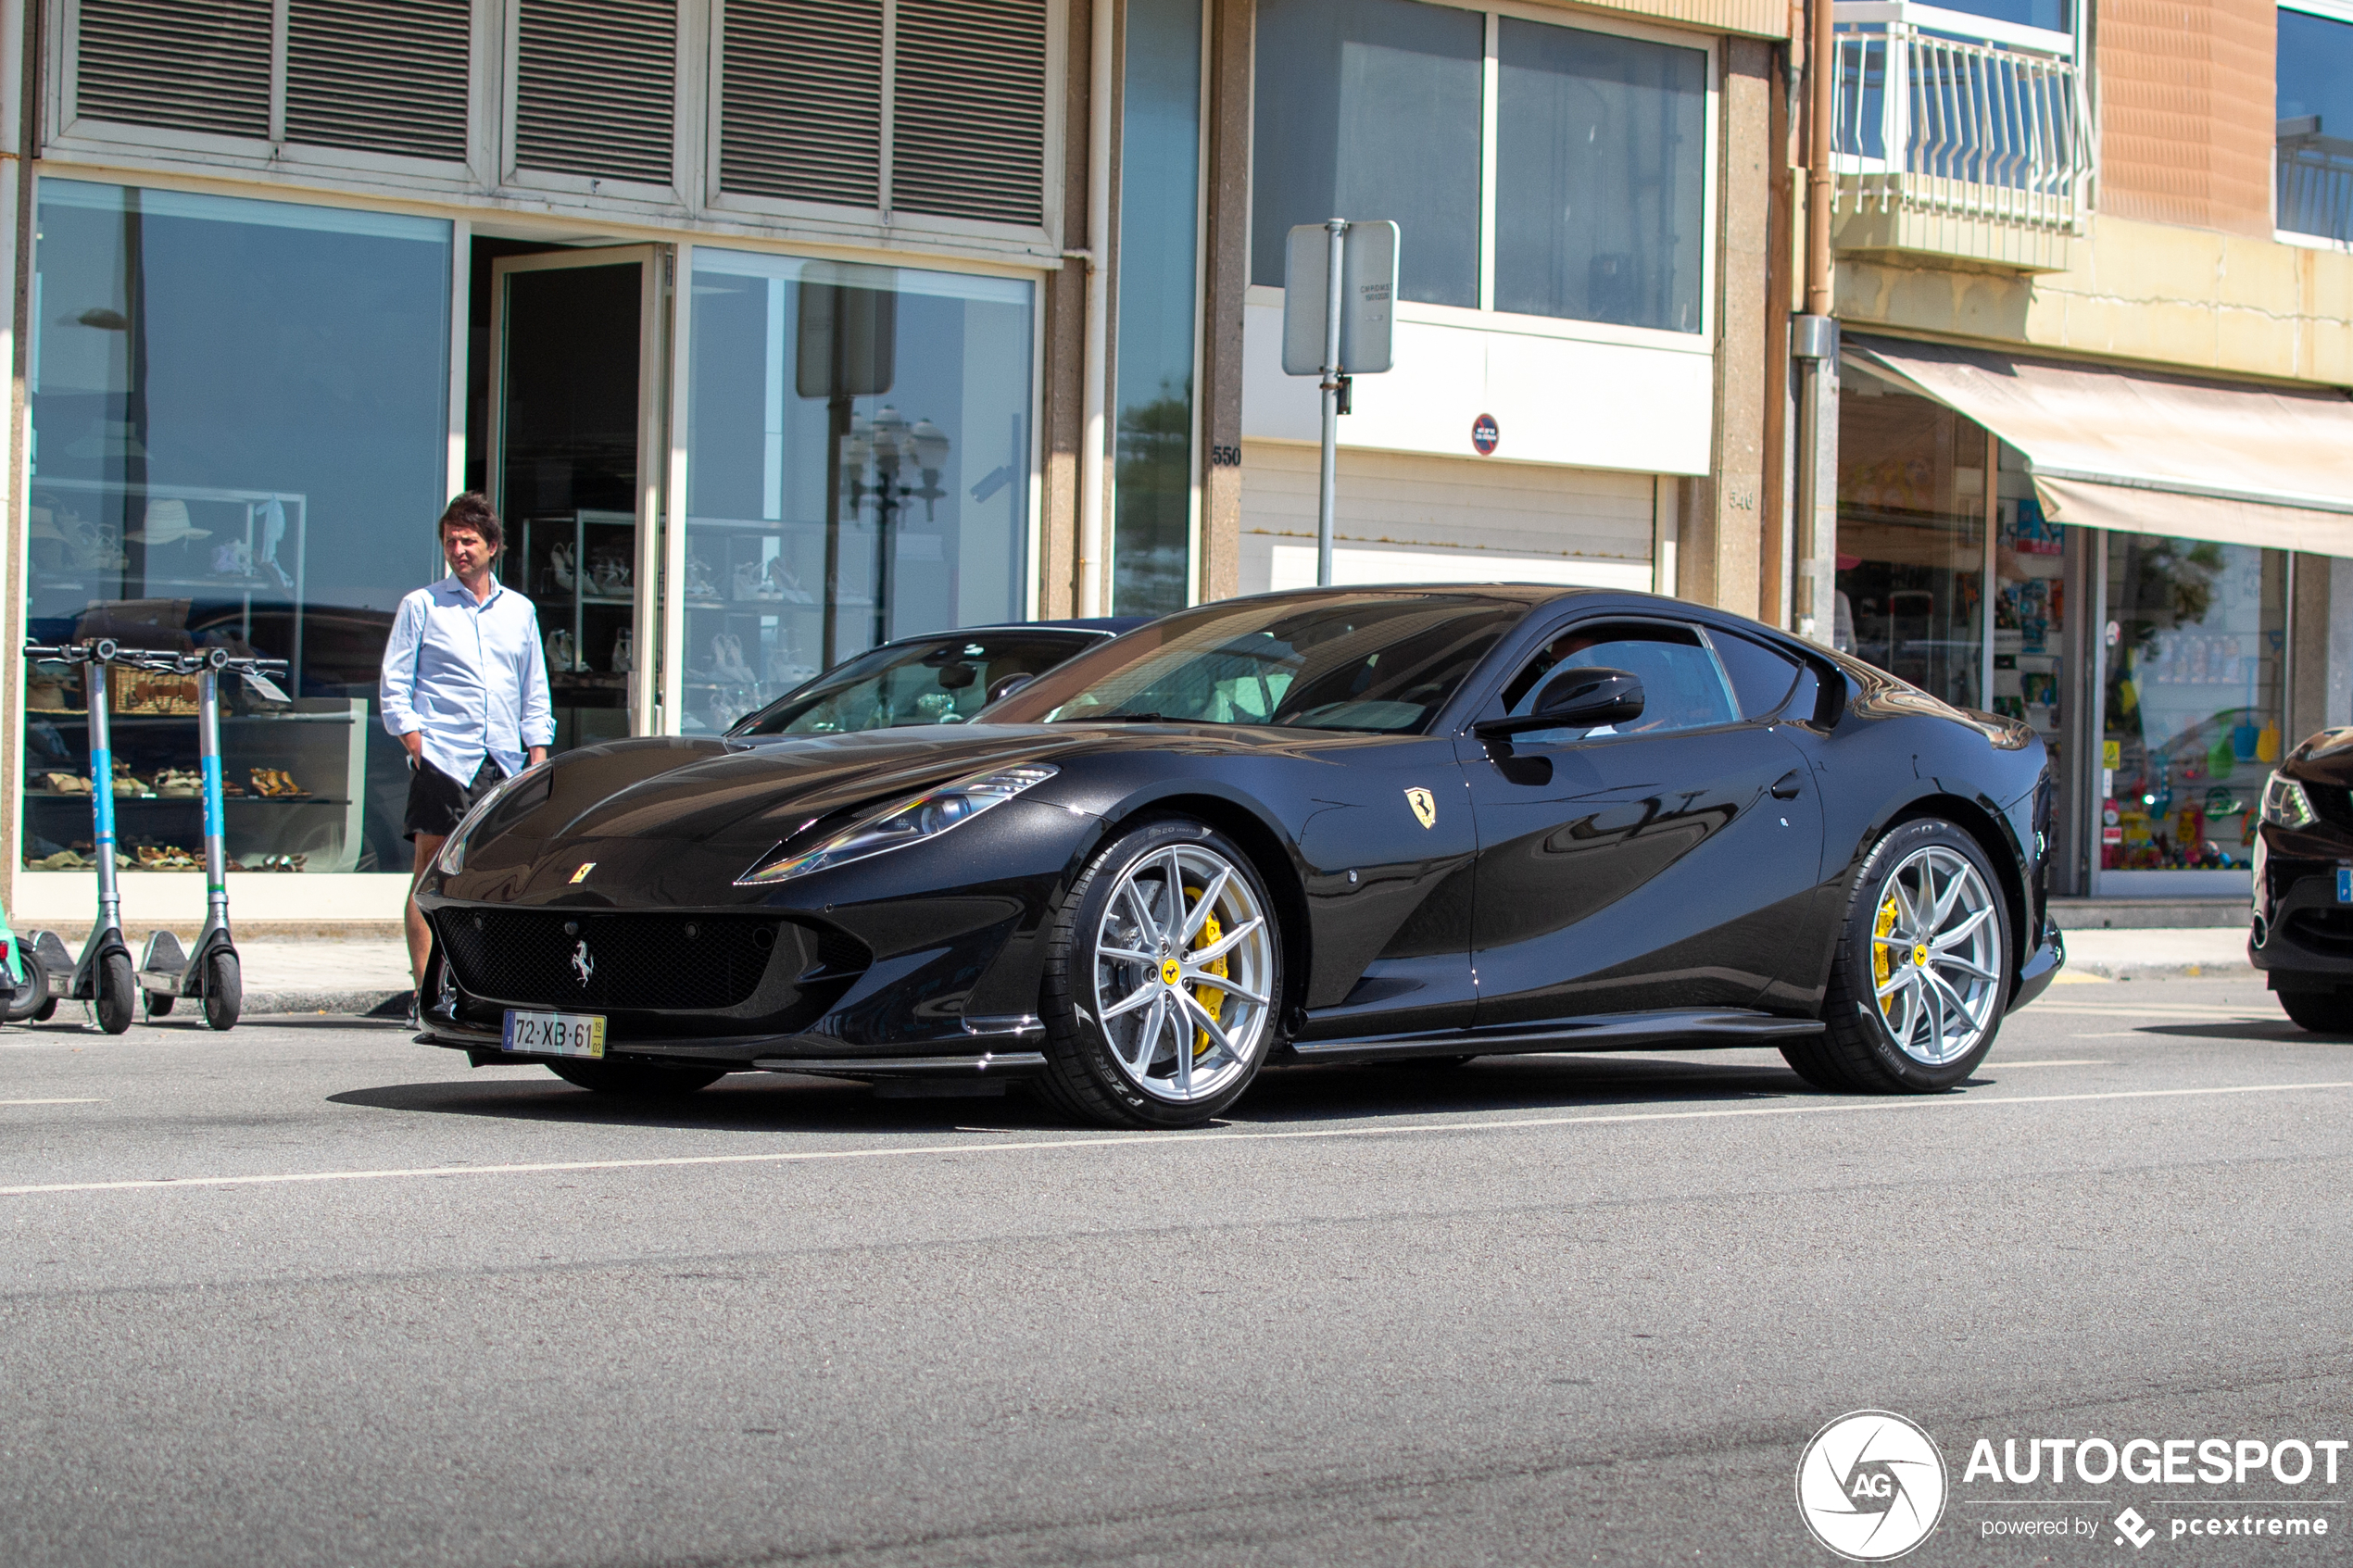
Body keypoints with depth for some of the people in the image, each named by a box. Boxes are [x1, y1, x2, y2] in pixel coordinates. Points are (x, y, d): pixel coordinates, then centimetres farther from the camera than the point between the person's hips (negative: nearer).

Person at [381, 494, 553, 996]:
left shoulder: (520, 610, 16)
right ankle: (425, 986, -7)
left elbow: (535, 693, 18)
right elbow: (395, 686, 4)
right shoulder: (421, 606, 6)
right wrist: (416, 743, -8)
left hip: (505, 765, 3)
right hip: (442, 760, -3)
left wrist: (538, 758, 10)